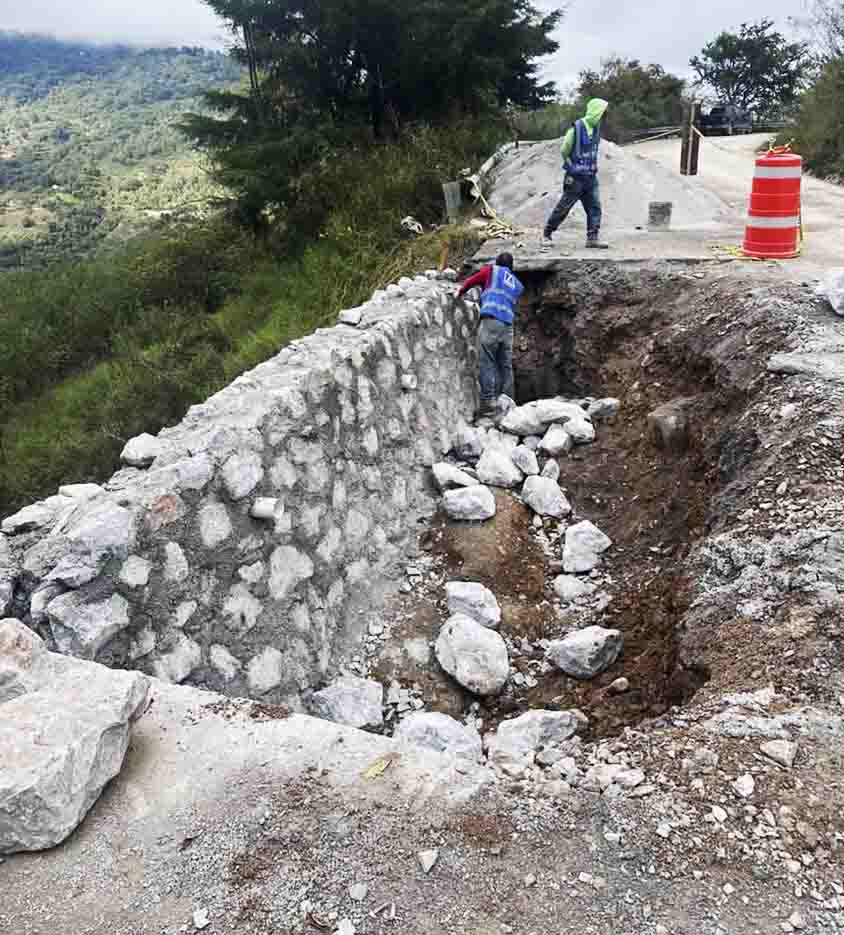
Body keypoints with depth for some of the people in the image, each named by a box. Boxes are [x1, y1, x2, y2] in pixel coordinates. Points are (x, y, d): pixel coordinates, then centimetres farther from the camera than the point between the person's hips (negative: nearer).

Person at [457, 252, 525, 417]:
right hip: (508, 325, 5)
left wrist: (459, 293, 36)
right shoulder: (517, 285, 26)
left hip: (491, 321, -5)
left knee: (486, 363, -8)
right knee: (505, 366, 7)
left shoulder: (491, 271, 13)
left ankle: (488, 402, -17)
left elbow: (471, 281, 18)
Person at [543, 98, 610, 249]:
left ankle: (593, 237, 2)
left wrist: (593, 167, 14)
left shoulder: (596, 128, 7)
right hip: (576, 177, -6)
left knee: (595, 207, -1)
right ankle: (546, 234, 14)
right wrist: (571, 169, -6)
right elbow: (564, 152, -8)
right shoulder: (576, 128, -14)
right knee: (563, 207, 1)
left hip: (591, 177, 7)